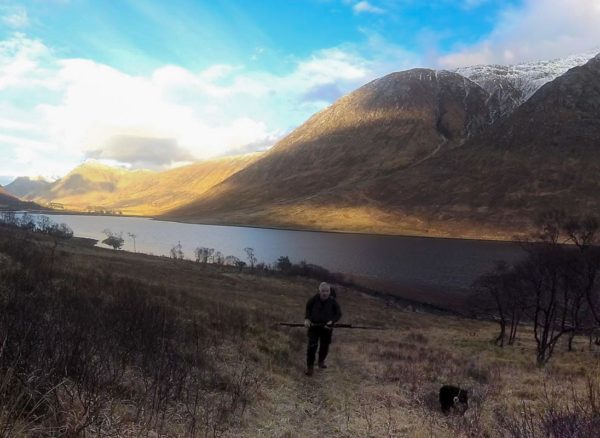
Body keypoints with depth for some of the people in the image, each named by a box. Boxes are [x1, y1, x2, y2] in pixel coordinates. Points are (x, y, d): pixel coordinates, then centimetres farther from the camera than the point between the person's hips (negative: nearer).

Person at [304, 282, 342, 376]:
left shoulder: (333, 302, -10)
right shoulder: (314, 300, -10)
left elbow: (338, 314, 0)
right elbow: (308, 309, 9)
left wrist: (332, 321, -16)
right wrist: (307, 319, -5)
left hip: (326, 328, 1)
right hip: (313, 326, -1)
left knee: (324, 347, 13)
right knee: (312, 346, -9)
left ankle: (321, 361, 40)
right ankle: (310, 367, 0)